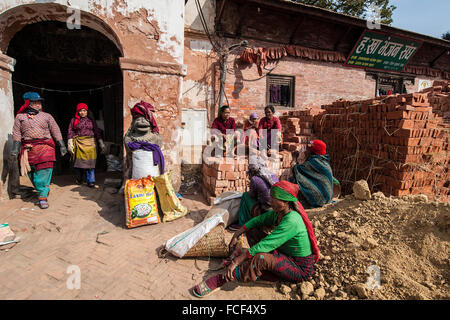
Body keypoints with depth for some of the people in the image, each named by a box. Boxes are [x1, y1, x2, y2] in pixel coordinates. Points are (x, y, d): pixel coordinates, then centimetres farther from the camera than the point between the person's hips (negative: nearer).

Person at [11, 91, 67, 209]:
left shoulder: (46, 116, 12)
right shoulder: (20, 117, 14)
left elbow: (56, 131, 9)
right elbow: (17, 133, 10)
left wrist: (62, 146, 3)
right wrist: (15, 149, 2)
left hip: (45, 146, -2)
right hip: (28, 148, 2)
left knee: (44, 171, -11)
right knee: (31, 173, 4)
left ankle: (43, 197, -8)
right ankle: (41, 190, 22)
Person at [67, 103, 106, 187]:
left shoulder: (91, 121, 12)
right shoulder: (74, 120, 10)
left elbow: (97, 133, 11)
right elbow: (70, 133, 7)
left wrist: (102, 145, 6)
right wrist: (70, 144, -2)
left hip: (90, 143, 0)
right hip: (78, 144, 0)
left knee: (90, 162, -5)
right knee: (79, 161, 4)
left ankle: (91, 181, -2)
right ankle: (79, 179, 23)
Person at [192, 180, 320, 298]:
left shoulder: (291, 221, -30)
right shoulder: (279, 212, -5)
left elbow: (264, 245, -32)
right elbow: (258, 220, 6)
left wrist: (236, 261, -29)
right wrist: (236, 235, -4)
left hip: (300, 268, -9)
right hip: (285, 254, 9)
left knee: (261, 258, -36)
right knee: (252, 230, -2)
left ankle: (220, 279, -21)